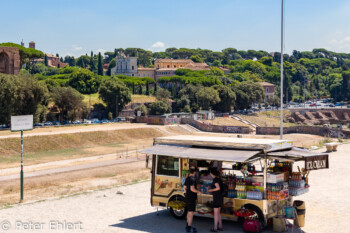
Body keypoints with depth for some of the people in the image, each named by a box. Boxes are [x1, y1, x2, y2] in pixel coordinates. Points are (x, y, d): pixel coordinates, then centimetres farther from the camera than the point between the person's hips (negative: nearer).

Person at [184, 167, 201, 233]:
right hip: (191, 198, -10)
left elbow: (184, 187, 19)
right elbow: (192, 189, -26)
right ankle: (189, 228, -6)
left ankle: (188, 225, 29)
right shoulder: (192, 179, -18)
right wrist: (198, 192, -10)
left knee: (189, 212, 19)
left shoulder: (187, 178, 11)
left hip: (187, 197, 10)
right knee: (191, 212, -7)